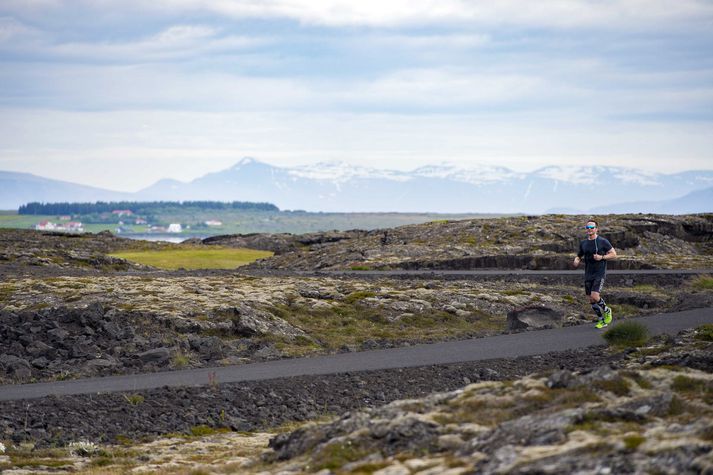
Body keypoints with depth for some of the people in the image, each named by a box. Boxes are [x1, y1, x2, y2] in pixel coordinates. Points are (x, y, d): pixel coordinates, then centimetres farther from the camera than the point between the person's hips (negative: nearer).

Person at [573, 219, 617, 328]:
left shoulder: (603, 242, -6)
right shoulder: (583, 243, 8)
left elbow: (614, 254, -2)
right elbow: (579, 256, 20)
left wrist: (601, 257, -18)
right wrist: (576, 261, -4)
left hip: (599, 274, -5)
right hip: (588, 275, 6)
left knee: (594, 296, -20)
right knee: (591, 300, 6)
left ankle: (606, 310, 8)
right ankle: (601, 321, 21)